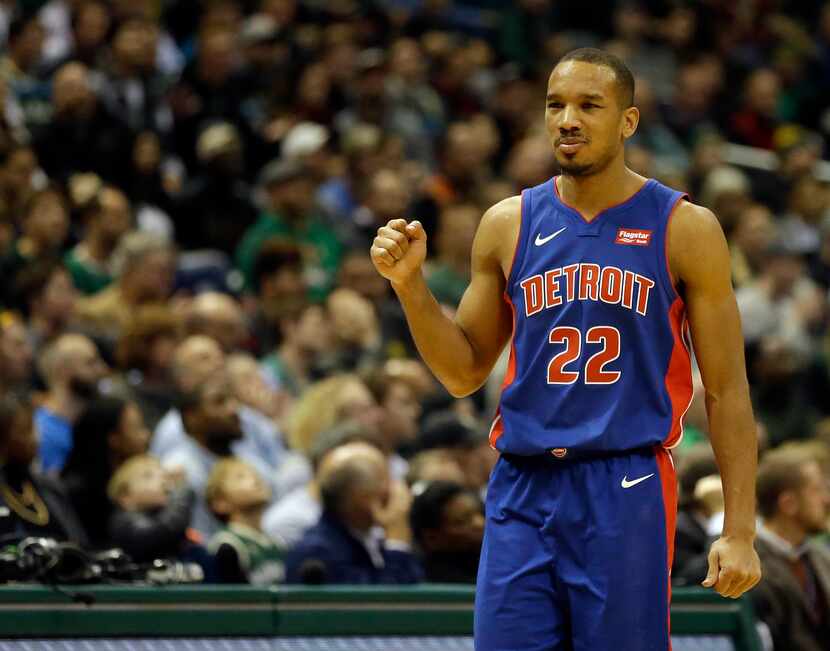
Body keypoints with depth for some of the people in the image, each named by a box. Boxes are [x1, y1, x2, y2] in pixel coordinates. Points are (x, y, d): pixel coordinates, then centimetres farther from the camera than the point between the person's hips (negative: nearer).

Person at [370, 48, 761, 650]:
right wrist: (409, 284, -1)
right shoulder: (508, 224, 9)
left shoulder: (684, 228, 0)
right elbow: (465, 373, 15)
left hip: (627, 492, -3)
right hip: (523, 491, 3)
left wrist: (739, 531, -5)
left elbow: (727, 391, 1)